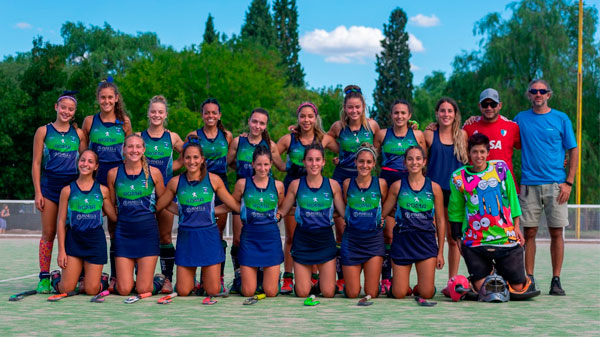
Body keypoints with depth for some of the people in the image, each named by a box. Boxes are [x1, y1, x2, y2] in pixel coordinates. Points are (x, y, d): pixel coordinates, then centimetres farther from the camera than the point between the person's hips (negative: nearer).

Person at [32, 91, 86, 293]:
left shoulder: (78, 134, 10)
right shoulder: (43, 131, 5)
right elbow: (36, 163, 3)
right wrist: (38, 192, -4)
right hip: (49, 186, -1)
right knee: (48, 233, -1)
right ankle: (44, 278, 3)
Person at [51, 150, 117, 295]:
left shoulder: (103, 190, 5)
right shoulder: (67, 190, 2)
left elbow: (115, 217, 8)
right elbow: (61, 221, 2)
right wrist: (61, 250, -2)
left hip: (96, 240, 0)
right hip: (73, 240, 0)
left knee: (92, 290, -3)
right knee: (66, 289, -2)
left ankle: (103, 279, 31)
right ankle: (56, 277, 31)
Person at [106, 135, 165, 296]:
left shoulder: (153, 173, 0)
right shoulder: (113, 173, 4)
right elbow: (110, 205, 12)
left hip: (147, 232, -1)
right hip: (123, 232, 1)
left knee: (143, 289, -4)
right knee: (123, 290, -3)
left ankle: (159, 280, 29)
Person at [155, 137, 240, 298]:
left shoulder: (214, 180, -2)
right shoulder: (176, 182, 1)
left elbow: (233, 204, 6)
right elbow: (159, 205, 13)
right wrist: (183, 211, 8)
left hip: (209, 236, -1)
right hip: (185, 236, 1)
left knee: (213, 291, 1)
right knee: (183, 292, 3)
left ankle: (206, 275, 34)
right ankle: (192, 278, 35)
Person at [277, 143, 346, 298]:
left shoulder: (333, 185, 0)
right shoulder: (296, 185, -1)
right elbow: (282, 211, 6)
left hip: (325, 239, 0)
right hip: (302, 240, 0)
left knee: (328, 293, 1)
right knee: (302, 293, 1)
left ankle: (321, 279, 33)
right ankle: (307, 280, 34)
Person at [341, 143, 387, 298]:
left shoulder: (381, 184, -1)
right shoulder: (347, 183, 2)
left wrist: (381, 219, 0)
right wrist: (346, 220, 4)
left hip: (374, 239, -1)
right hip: (351, 239, 1)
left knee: (372, 293, -2)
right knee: (352, 294, 0)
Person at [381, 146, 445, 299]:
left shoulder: (434, 187, 3)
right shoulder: (397, 186, 2)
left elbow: (440, 220, 6)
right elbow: (382, 213, 8)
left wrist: (440, 251, 5)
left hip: (426, 240, 0)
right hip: (402, 240, 0)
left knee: (427, 293, -3)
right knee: (399, 294, -1)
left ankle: (419, 288, 30)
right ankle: (406, 286, 33)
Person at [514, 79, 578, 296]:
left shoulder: (561, 119, 5)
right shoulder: (521, 119, 9)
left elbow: (573, 150, 4)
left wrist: (569, 182, -4)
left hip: (555, 184, -1)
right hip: (529, 184, 1)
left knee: (556, 232, -1)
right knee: (529, 232, 1)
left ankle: (556, 280, 6)